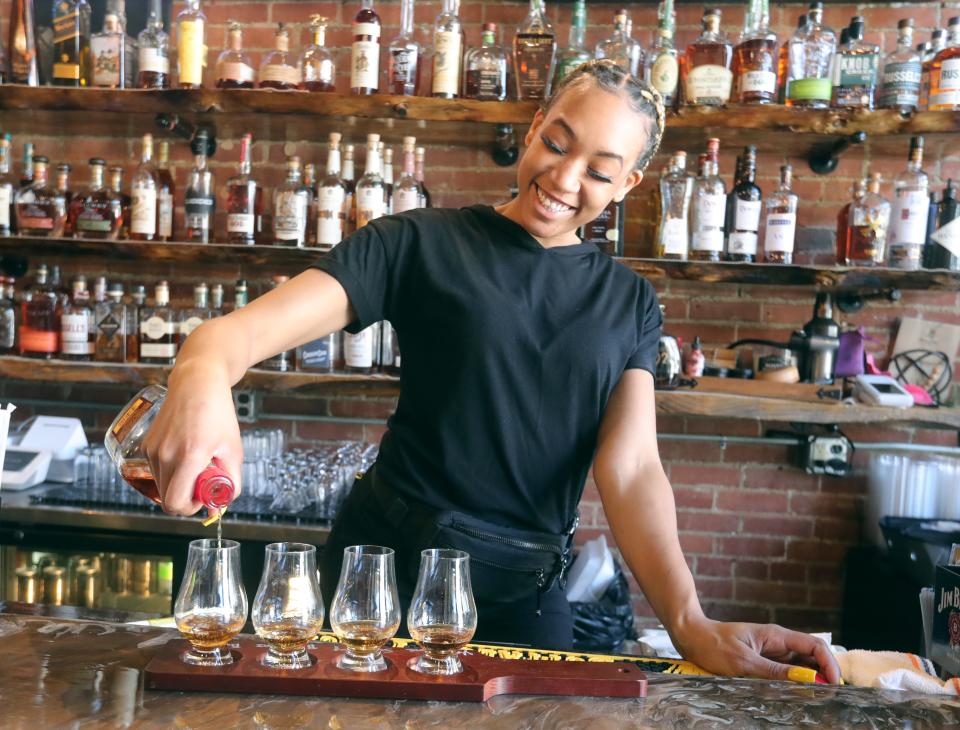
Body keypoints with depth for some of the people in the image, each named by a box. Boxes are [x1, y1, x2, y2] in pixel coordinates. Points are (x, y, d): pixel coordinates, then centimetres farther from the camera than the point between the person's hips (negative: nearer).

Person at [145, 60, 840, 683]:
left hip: (528, 589, 3)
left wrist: (691, 622, -25)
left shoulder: (629, 303, 4)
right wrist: (203, 375, -42)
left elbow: (631, 467, -8)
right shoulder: (422, 243, -6)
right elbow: (245, 327, -17)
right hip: (390, 558, -2)